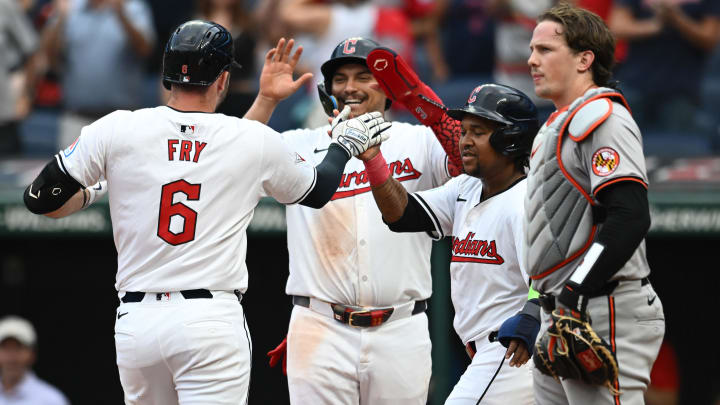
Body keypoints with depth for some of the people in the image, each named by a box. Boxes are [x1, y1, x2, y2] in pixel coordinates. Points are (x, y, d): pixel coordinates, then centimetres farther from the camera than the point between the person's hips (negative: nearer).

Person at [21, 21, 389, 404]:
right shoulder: (256, 142, 2)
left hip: (136, 319, 2)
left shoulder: (115, 129, 1)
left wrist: (86, 196, 26)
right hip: (212, 322, -2)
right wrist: (344, 144, 40)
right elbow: (317, 191, 21)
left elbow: (42, 200, 4)